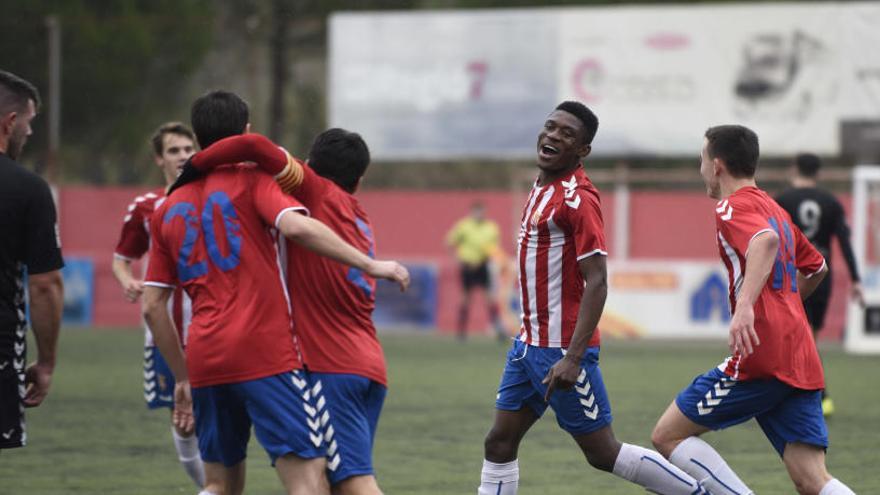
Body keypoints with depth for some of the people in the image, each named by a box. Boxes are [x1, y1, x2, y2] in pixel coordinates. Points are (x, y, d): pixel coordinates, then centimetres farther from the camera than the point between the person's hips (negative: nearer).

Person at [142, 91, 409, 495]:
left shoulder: (167, 210, 17)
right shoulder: (252, 179, 2)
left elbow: (152, 307, 16)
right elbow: (296, 226, -19)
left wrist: (183, 378, 23)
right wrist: (370, 265, -16)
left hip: (205, 360, 6)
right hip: (267, 354, -6)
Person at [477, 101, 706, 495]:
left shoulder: (577, 199, -16)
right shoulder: (542, 190, 12)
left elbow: (597, 282, -21)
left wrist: (572, 358, -27)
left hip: (562, 350, -9)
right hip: (529, 344, 9)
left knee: (603, 453, -2)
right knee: (499, 444, 5)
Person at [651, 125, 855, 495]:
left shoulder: (733, 207, -3)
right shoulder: (775, 210, 23)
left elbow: (767, 240, -26)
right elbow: (817, 267, 37)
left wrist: (745, 306, -36)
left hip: (761, 358, -8)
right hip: (802, 364, 8)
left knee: (668, 436, 3)